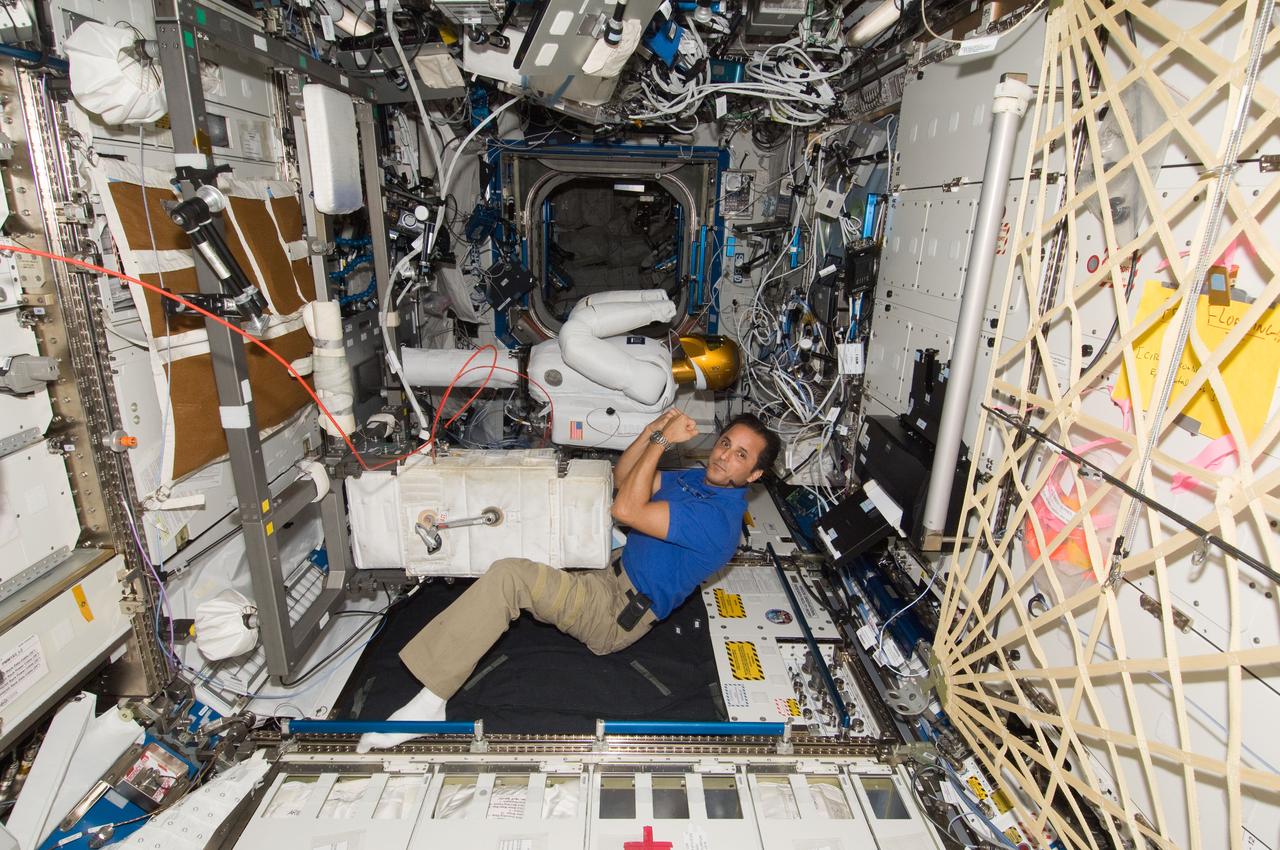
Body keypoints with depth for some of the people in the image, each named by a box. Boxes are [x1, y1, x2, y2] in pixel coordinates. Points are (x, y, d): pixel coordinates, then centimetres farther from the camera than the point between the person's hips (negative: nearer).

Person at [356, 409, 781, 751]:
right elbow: (622, 477, 13)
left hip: (616, 616, -10)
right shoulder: (696, 478, 9)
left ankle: (430, 701, -18)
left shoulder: (718, 517, -22)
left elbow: (626, 509, -27)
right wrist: (654, 430, -2)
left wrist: (661, 441, -19)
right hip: (610, 580, 10)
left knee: (509, 575, -24)